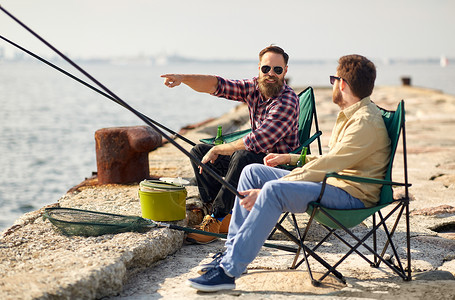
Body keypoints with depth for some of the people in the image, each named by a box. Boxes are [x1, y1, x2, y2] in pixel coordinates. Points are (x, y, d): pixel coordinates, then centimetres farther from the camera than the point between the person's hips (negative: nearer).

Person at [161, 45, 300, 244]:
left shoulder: (288, 101, -24)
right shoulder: (254, 87, -1)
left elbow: (257, 141, -31)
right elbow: (217, 85, -8)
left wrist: (217, 150, -22)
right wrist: (183, 78, -25)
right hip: (256, 156, 9)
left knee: (243, 156, -38)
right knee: (199, 152, 3)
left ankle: (216, 220, -27)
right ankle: (226, 217, -7)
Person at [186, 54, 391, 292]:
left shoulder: (366, 122, -18)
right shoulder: (350, 114, 17)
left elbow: (325, 168, -23)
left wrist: (266, 191, -23)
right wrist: (290, 158, 21)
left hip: (351, 194, -10)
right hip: (334, 182, 11)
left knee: (274, 191, -32)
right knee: (252, 172, 3)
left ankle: (228, 271, -32)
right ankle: (232, 251, 0)